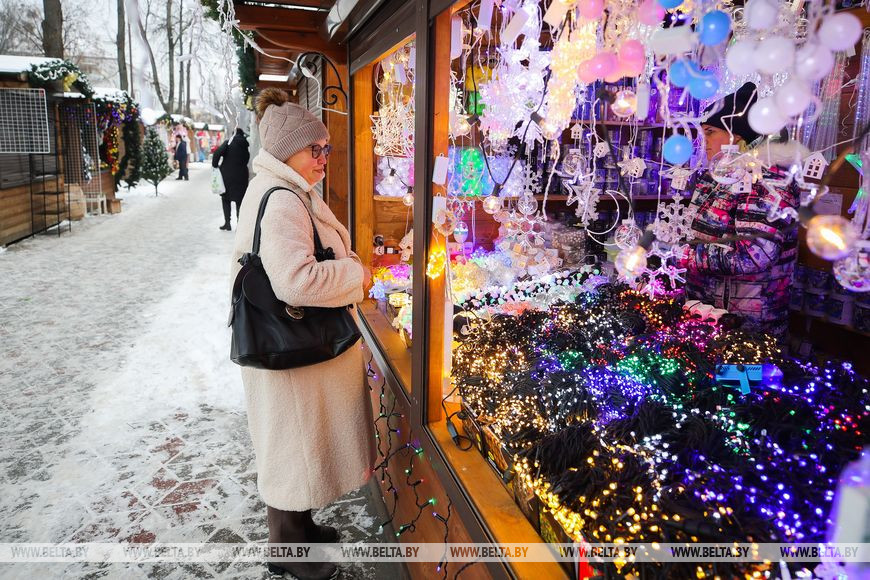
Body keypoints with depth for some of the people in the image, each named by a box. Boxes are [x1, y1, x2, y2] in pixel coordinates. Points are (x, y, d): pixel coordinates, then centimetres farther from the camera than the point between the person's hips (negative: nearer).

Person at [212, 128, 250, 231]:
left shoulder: (228, 143, -7)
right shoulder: (245, 146, 2)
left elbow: (218, 153, -19)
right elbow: (246, 161, 1)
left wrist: (215, 165, -7)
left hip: (227, 175, -2)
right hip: (241, 175, 2)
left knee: (226, 199, 12)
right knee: (239, 201, 9)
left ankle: (227, 223, 12)